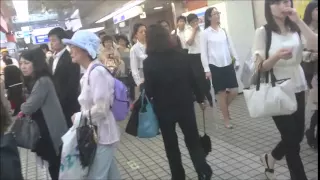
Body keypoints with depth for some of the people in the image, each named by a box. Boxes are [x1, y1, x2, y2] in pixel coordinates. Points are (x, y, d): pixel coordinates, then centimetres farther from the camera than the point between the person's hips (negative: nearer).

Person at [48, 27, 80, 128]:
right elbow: (52, 81, 13)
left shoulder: (70, 58, -10)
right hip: (56, 104, 7)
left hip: (69, 105, -7)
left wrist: (62, 102, -17)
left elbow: (73, 84, -16)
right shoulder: (52, 60, 15)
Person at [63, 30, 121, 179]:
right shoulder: (89, 72, 10)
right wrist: (80, 116, 4)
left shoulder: (97, 72, -20)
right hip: (96, 133, 9)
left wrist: (78, 116, -12)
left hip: (101, 135, -9)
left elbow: (101, 109, -25)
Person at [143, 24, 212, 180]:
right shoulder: (180, 55, -4)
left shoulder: (149, 62, -14)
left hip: (164, 109, -2)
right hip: (185, 105, 2)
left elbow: (149, 91, -15)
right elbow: (192, 79, 1)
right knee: (193, 140, 17)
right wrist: (200, 98, 12)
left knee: (171, 145, 16)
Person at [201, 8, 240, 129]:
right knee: (221, 94, 3)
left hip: (228, 65, 4)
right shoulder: (205, 33, -4)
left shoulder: (223, 31, 10)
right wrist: (206, 69, -10)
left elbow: (231, 47, 13)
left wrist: (237, 60, 9)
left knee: (234, 91, 2)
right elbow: (203, 53, -6)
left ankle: (225, 107, 32)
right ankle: (226, 120, 17)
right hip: (215, 66, -4)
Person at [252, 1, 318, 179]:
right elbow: (260, 67, -10)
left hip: (298, 88, 5)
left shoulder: (296, 28, 4)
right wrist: (277, 56, -28)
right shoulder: (263, 32, -6)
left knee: (297, 135, 11)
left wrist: (298, 20, -17)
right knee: (292, 139, 1)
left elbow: (316, 44, -14)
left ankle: (270, 158, 38)